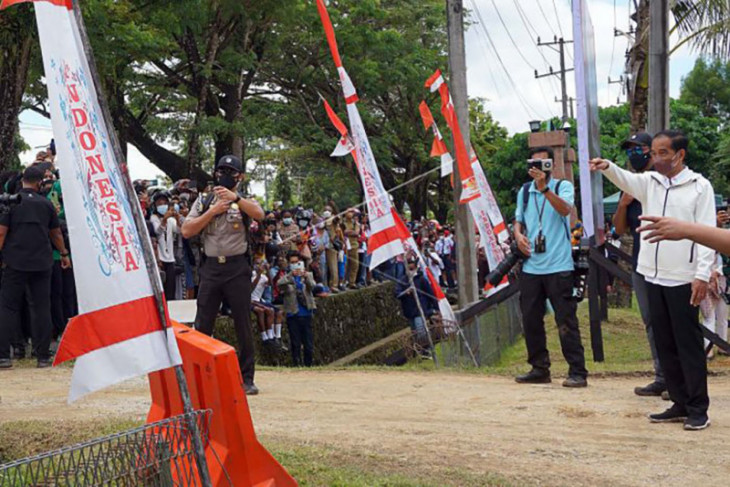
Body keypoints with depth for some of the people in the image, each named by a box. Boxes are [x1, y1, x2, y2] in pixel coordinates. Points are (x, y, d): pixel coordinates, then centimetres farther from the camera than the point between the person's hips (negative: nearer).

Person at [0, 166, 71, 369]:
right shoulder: (46, 204, 6)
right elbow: (56, 233, 15)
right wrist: (64, 254, 29)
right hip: (42, 263, 2)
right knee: (41, 308, 6)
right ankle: (43, 356, 6)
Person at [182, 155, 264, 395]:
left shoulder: (244, 202, 5)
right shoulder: (203, 202, 12)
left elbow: (259, 214, -19)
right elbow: (186, 231, -1)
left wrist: (235, 198, -32)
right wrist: (213, 211, -8)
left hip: (237, 268, -2)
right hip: (211, 267, 2)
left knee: (243, 325, 1)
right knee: (202, 325, 4)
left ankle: (246, 378, 8)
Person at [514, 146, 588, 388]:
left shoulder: (563, 186, 0)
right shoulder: (524, 191, 14)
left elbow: (565, 209, -19)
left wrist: (544, 187, -28)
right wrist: (518, 234, -1)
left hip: (558, 266, -5)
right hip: (531, 266, 5)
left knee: (566, 321, -6)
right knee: (531, 320, 8)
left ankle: (577, 372, -3)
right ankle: (539, 369, 19)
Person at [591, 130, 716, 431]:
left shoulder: (699, 187, -3)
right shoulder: (649, 182, 11)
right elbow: (625, 180, -9)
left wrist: (702, 275, -15)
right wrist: (607, 167, -31)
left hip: (683, 280, -6)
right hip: (654, 277, 6)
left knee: (689, 344, -1)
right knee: (664, 344, 11)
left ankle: (698, 409, 6)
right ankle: (680, 404, 21)